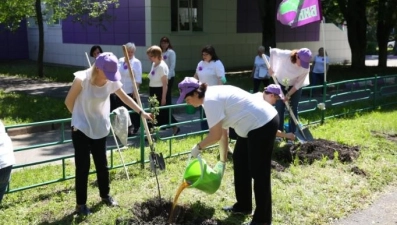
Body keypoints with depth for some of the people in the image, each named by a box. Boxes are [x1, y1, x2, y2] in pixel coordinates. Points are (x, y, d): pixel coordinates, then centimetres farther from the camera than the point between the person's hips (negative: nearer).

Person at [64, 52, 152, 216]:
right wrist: (81, 117, 3)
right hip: (81, 129, -4)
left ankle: (105, 195, 36)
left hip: (100, 129, 4)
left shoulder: (112, 82, -8)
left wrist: (141, 112, 6)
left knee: (102, 165, 15)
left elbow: (125, 97, 8)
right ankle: (80, 204, 15)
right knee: (82, 167, 1)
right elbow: (69, 102, -9)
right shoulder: (82, 79, -22)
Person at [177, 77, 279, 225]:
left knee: (259, 172, -4)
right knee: (239, 161, 20)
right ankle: (243, 206, 33)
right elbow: (222, 132, 14)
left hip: (263, 124, -11)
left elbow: (215, 135, -21)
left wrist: (198, 147, -4)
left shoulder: (210, 100, -19)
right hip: (255, 124, 11)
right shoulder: (213, 95, 10)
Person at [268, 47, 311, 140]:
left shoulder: (306, 67, -28)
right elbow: (273, 51, -13)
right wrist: (271, 67, -12)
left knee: (293, 110, -1)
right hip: (280, 84, 0)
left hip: (295, 87, 0)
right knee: (279, 109, -1)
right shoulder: (285, 55, -33)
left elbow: (298, 83, -19)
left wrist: (288, 95, -19)